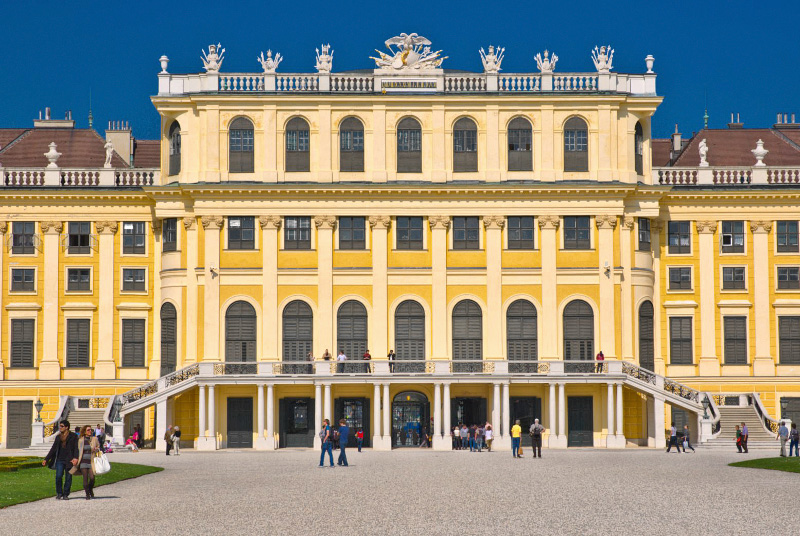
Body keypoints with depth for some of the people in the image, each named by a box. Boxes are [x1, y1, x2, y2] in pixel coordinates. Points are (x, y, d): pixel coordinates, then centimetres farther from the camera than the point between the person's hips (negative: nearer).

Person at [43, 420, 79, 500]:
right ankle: (59, 493, 6)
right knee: (58, 476, -10)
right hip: (60, 460, 3)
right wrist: (46, 459, 14)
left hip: (69, 460, -3)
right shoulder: (58, 437, 15)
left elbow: (76, 448, -6)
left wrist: (75, 458, -22)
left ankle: (66, 494, 11)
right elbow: (53, 449, 19)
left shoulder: (73, 436, 2)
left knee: (68, 478, 0)